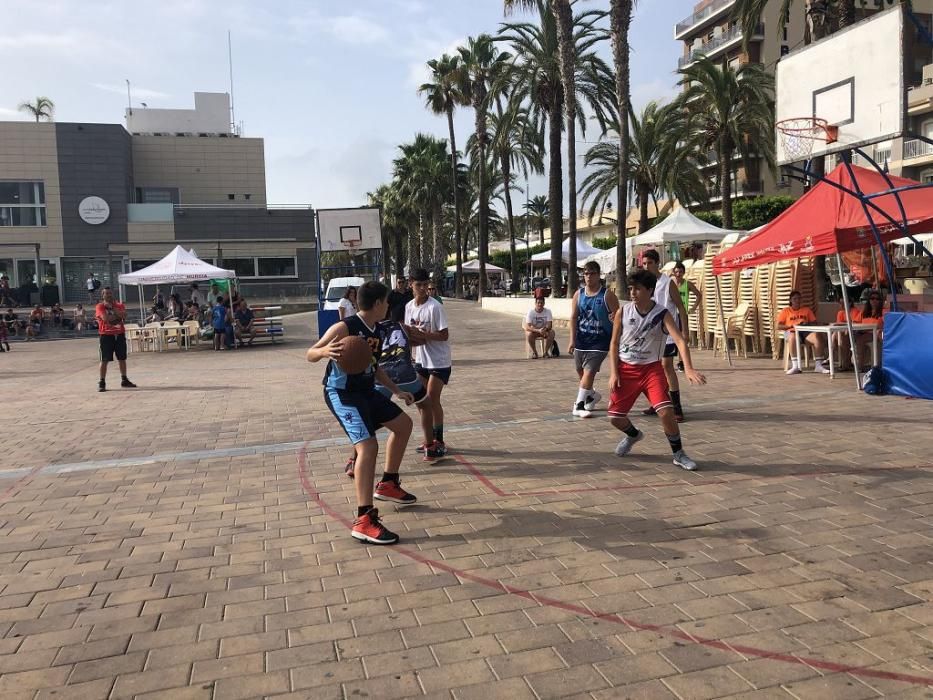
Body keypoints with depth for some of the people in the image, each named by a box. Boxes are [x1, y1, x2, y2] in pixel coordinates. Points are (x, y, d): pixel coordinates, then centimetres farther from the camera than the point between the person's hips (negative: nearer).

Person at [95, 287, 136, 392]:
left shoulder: (119, 305, 10)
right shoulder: (100, 307, -2)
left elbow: (124, 315, -9)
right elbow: (105, 318, -19)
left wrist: (112, 307, -12)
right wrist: (118, 316, -9)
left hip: (120, 334, 4)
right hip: (106, 335, -4)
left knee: (122, 358, 11)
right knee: (105, 360, -3)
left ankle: (124, 380, 22)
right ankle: (102, 383, 1)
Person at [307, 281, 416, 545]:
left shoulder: (376, 332, 8)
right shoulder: (345, 328, -18)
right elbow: (310, 355, -17)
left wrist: (397, 390, 25)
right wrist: (324, 351, -40)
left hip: (366, 391, 10)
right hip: (341, 394, -10)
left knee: (403, 424, 19)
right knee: (368, 446, -24)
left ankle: (388, 484, 33)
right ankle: (364, 521, -21)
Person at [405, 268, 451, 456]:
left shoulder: (434, 307, -18)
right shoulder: (409, 306, 2)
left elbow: (444, 335, -19)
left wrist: (424, 335, -28)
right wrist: (412, 338, -11)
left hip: (439, 361, -7)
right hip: (421, 360, 7)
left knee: (432, 399, -7)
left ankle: (439, 441, 5)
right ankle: (430, 439, 24)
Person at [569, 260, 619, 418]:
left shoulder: (607, 295, -7)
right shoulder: (579, 294, 3)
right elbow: (574, 317, 1)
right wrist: (572, 340, -5)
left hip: (599, 341, -4)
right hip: (581, 339, 5)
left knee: (589, 371, -13)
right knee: (580, 371, 15)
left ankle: (579, 405, -5)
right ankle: (592, 395, 41)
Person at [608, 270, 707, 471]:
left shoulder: (662, 315, -13)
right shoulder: (623, 312, -6)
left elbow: (680, 340, -23)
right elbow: (614, 343, 2)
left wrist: (688, 368, -39)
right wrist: (613, 373, -6)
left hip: (651, 368, -2)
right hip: (626, 369, 2)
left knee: (666, 411, -19)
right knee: (615, 417, 3)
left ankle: (678, 454, 4)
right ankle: (634, 435, 38)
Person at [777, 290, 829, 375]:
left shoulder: (807, 309, 24)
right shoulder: (785, 311, 17)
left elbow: (814, 323, 17)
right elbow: (779, 326, 7)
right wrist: (792, 325, -8)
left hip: (805, 331, 2)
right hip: (791, 331, -2)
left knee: (818, 336, -33)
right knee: (793, 337, -41)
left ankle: (818, 366, -30)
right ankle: (795, 367, -42)